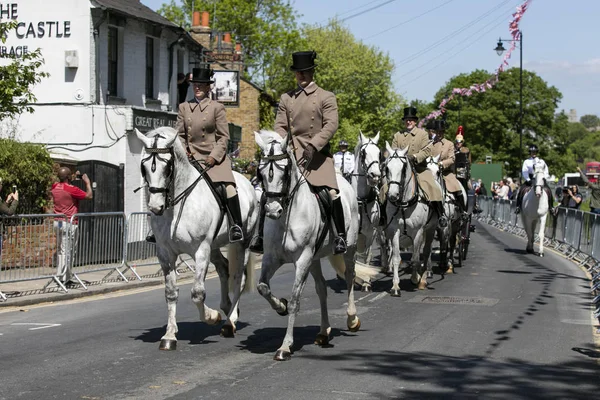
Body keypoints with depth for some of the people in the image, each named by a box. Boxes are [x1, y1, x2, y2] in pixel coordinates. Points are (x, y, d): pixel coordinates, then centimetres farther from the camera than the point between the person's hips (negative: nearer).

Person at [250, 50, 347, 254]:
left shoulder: (326, 97, 3)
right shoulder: (286, 98, 15)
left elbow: (331, 125, -8)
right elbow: (280, 126, 10)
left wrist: (313, 146, -23)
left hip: (317, 153, -3)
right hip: (290, 153, 3)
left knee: (330, 191, -21)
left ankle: (340, 236, -11)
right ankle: (261, 235, 0)